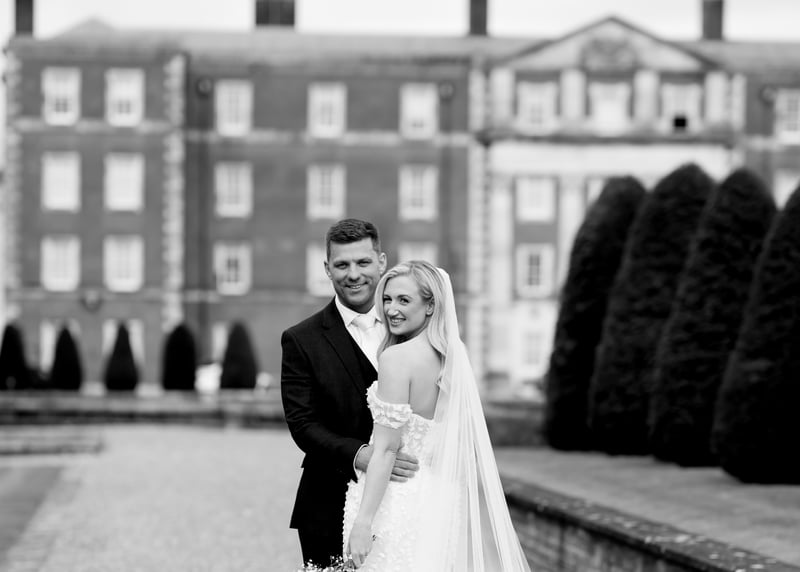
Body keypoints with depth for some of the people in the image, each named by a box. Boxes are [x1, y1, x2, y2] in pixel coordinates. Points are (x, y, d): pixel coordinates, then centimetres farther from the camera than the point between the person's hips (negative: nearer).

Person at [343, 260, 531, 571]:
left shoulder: (396, 357, -14)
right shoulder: (454, 355, 8)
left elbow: (386, 449, -17)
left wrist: (363, 522, -18)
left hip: (400, 507, -8)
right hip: (443, 504, 8)